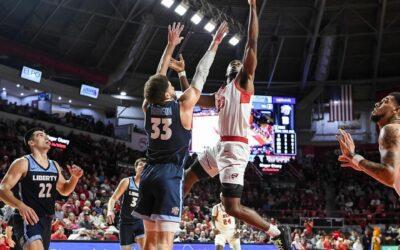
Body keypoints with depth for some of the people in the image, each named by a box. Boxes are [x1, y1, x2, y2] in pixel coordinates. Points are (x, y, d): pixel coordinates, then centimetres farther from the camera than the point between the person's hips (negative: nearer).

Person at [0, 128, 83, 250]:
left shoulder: (55, 165, 12)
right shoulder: (22, 163, -8)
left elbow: (64, 190, 23)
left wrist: (74, 177, 2)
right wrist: (20, 205, -31)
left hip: (46, 220, 8)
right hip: (27, 219, -8)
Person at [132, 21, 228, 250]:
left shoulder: (148, 107, 5)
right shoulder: (183, 106, -7)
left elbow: (159, 76, 18)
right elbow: (200, 75, 0)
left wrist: (171, 46, 26)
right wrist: (215, 43, 10)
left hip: (149, 174, 6)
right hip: (170, 175, -6)